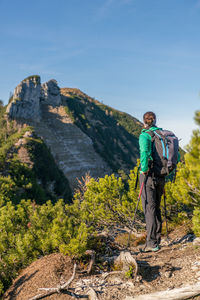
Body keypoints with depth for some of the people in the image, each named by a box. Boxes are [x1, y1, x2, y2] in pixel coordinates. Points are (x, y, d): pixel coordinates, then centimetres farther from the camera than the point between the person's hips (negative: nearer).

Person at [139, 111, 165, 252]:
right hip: (161, 177, 6)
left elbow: (145, 153, -28)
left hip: (149, 176, -6)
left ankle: (152, 243, -2)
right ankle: (157, 238, 24)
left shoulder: (144, 136, -9)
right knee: (156, 207, 17)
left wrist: (144, 171, -18)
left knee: (149, 208, -3)